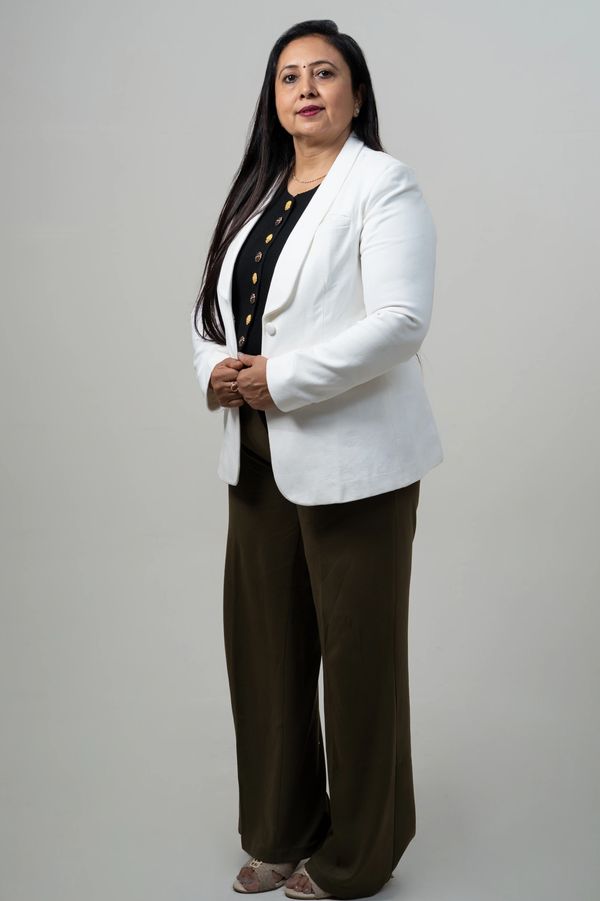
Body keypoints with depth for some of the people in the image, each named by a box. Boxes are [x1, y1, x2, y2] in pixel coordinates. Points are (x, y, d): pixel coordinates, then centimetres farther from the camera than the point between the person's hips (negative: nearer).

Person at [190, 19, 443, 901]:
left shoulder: (383, 184, -6)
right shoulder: (256, 194, 17)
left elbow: (401, 319, -18)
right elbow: (215, 308, 19)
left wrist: (279, 378, -18)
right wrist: (215, 371, -3)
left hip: (351, 460, -7)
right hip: (260, 459, 7)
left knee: (356, 654, 4)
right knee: (265, 646, 12)